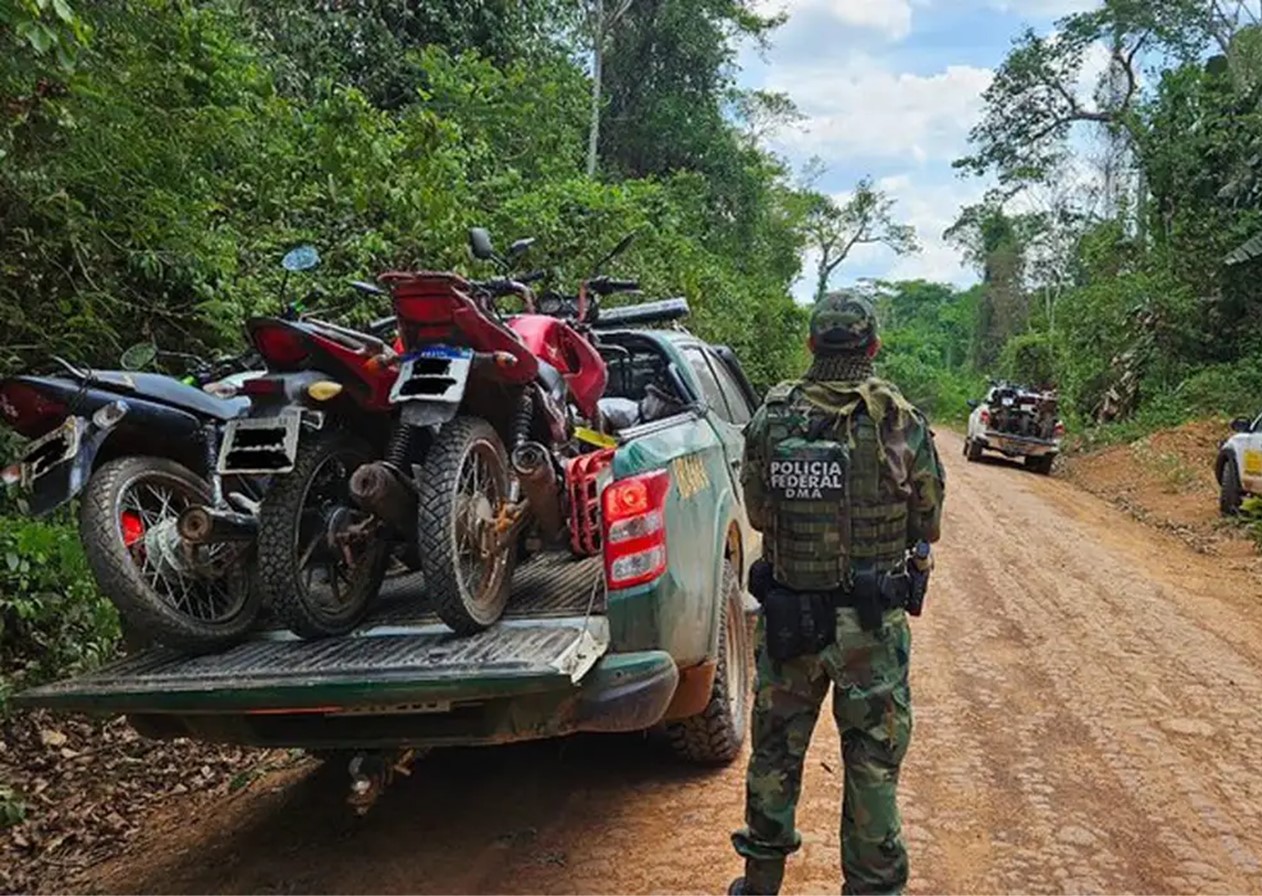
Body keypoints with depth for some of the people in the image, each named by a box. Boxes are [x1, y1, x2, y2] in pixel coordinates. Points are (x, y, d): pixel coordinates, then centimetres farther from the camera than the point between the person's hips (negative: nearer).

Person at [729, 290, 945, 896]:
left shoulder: (770, 416, -7)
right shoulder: (900, 421, -11)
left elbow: (757, 513, 2)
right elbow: (928, 524, -2)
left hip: (784, 614, 3)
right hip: (871, 624, -2)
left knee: (775, 750, 19)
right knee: (873, 763, 11)